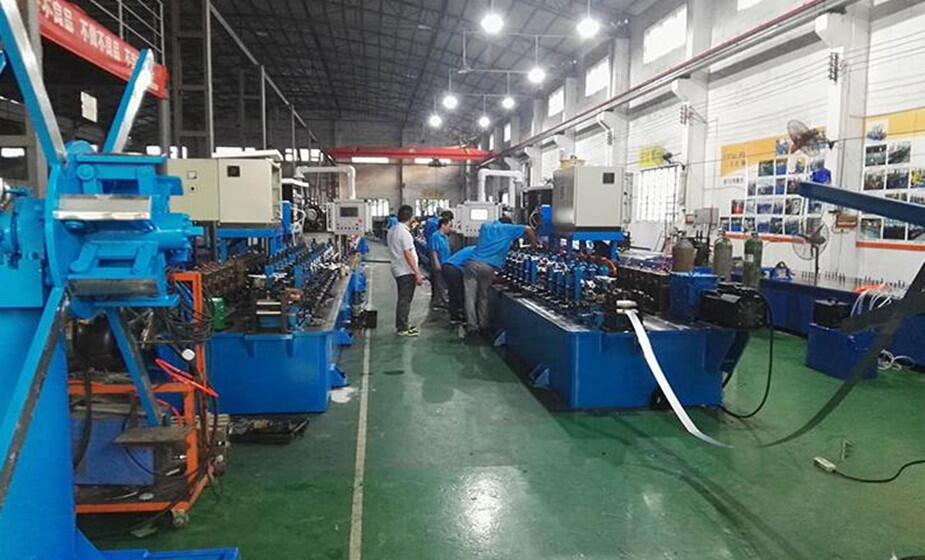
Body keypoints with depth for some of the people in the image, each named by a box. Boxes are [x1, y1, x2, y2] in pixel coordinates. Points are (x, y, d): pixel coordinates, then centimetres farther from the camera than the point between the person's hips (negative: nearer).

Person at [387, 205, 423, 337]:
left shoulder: (392, 230, 10)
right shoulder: (404, 233, -19)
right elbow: (408, 255, -22)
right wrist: (417, 274, -21)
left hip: (398, 270, 10)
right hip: (406, 271, -9)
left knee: (403, 299, 18)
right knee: (405, 300, -2)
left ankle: (401, 325, 27)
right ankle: (403, 329, 4)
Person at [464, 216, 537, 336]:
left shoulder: (485, 226, 24)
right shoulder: (508, 229, 14)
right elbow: (528, 229, 13)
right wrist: (535, 245, 24)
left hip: (473, 264, 2)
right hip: (488, 268, -1)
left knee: (470, 297, 2)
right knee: (483, 297, 15)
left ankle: (472, 326, -3)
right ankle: (483, 325, 18)